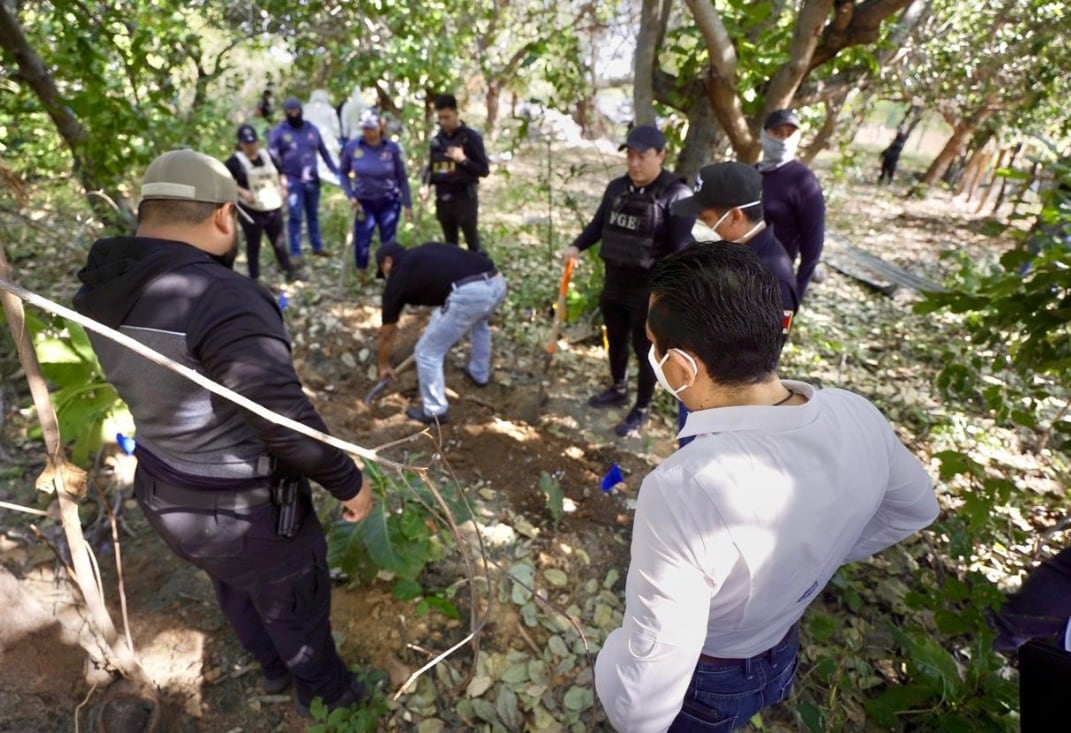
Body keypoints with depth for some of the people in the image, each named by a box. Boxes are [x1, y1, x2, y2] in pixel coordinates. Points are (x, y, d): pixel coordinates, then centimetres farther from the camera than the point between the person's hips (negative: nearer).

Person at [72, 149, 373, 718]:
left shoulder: (101, 290, -7)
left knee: (235, 589, 32)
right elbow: (287, 422, -31)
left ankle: (274, 668, 59)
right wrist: (349, 484, -15)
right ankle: (325, 693, 48)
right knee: (294, 603, 21)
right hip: (242, 510, -8)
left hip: (165, 493, 8)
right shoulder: (222, 300, -34)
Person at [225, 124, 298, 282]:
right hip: (251, 211, -4)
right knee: (253, 245, 6)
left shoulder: (267, 156, 9)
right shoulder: (235, 161, -8)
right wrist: (242, 192, -22)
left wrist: (279, 190, 8)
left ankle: (289, 271, 22)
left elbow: (276, 174, 24)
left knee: (278, 241, 13)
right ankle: (254, 279, 16)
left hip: (273, 207, 4)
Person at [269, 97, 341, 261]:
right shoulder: (279, 131, -3)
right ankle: (295, 253, 0)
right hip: (292, 181, -3)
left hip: (312, 180, 4)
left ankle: (317, 247, 27)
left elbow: (323, 151, 13)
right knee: (295, 217, -5)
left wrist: (335, 170, 10)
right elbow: (272, 156, -3)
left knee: (313, 215, 15)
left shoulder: (311, 129, 6)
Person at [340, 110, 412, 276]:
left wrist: (407, 204, -3)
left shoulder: (392, 147, -13)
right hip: (364, 202, 1)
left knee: (388, 243, 7)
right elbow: (343, 172, 3)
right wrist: (350, 195, -8)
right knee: (361, 243, 0)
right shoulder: (352, 146, -11)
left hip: (389, 202, -1)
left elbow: (402, 178, -4)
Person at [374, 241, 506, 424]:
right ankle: (480, 374, 56)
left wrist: (384, 365, 45)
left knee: (427, 353, 13)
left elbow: (386, 333, 28)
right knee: (479, 323, 41)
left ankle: (435, 411, 27)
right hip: (497, 282, 7)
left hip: (468, 294, -7)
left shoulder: (398, 277, 17)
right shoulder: (426, 252, 32)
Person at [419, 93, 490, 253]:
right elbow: (431, 167, 17)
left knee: (473, 244, -1)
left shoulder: (471, 137, -4)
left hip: (464, 197, -5)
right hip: (443, 199, 5)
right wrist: (426, 184, -2)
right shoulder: (437, 139, 10)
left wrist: (463, 160, -18)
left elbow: (484, 170, -5)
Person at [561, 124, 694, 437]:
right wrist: (577, 246, 2)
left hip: (650, 288, -6)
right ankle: (618, 389, 45)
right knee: (615, 339, 21)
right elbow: (599, 223, 17)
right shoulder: (616, 187, 3)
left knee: (645, 348, 7)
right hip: (614, 280, 7)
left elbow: (683, 247, -21)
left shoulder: (676, 194, -17)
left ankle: (642, 409, 24)